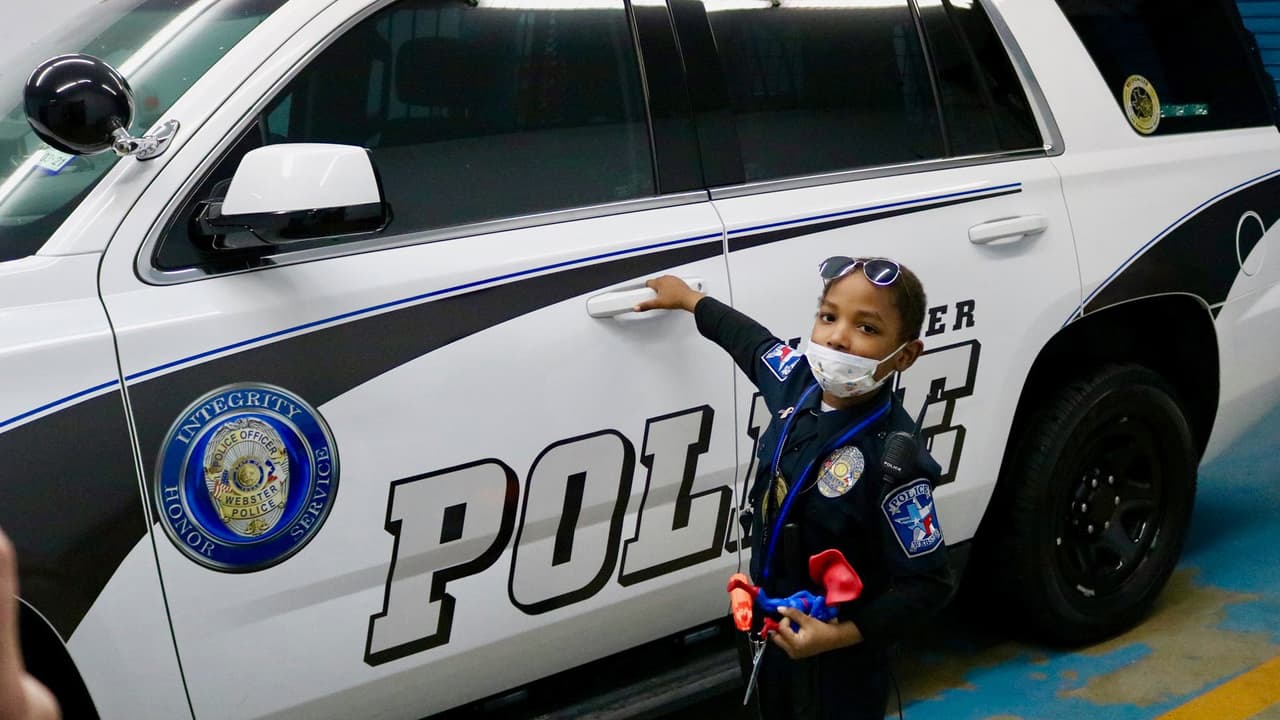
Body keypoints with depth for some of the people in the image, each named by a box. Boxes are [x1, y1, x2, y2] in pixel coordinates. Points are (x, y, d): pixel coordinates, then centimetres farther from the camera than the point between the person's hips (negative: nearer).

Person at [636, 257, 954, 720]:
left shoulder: (895, 459, -31)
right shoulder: (801, 382, -11)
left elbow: (928, 585, -24)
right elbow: (754, 343, 13)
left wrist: (841, 636, -32)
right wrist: (687, 297, 24)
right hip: (776, 627, 7)